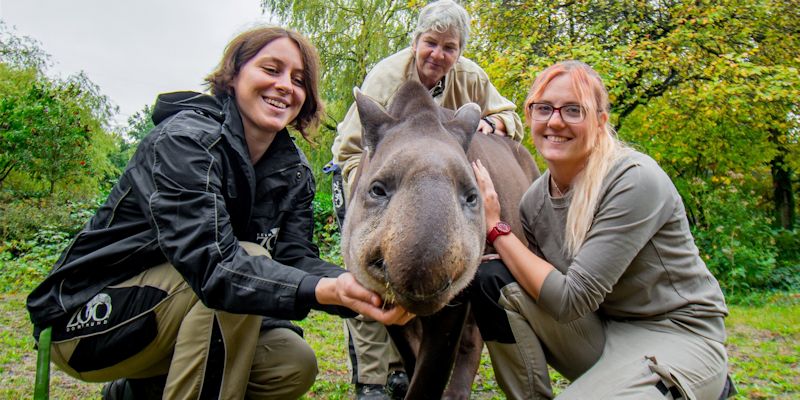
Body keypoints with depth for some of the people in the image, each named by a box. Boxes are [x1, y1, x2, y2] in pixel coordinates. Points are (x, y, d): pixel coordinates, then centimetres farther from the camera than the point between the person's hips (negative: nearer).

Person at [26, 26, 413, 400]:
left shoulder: (293, 170, -1)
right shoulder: (185, 138, -23)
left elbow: (296, 257, -12)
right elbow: (210, 260, -37)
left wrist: (357, 288, -33)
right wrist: (322, 290, -50)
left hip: (178, 311, 7)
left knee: (295, 365, -9)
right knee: (244, 264, -29)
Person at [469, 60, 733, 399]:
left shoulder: (636, 181, -22)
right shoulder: (535, 198, -3)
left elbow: (570, 299, -25)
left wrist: (495, 227, -20)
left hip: (676, 337, -4)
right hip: (601, 331, 5)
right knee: (491, 280, -16)